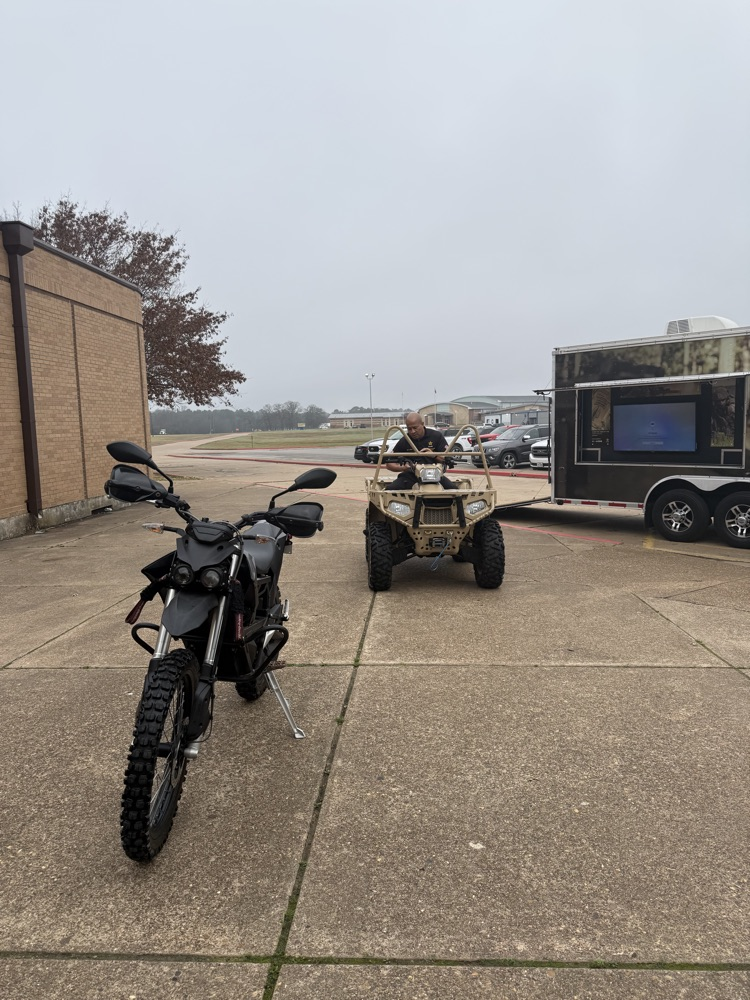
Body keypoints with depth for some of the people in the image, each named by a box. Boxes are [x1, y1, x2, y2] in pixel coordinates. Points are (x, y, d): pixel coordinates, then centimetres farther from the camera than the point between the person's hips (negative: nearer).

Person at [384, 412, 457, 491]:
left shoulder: (436, 436, 1)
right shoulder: (403, 442, 2)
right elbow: (389, 464, 4)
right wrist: (403, 468, -17)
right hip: (411, 475, 1)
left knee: (453, 488, -25)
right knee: (391, 489, -25)